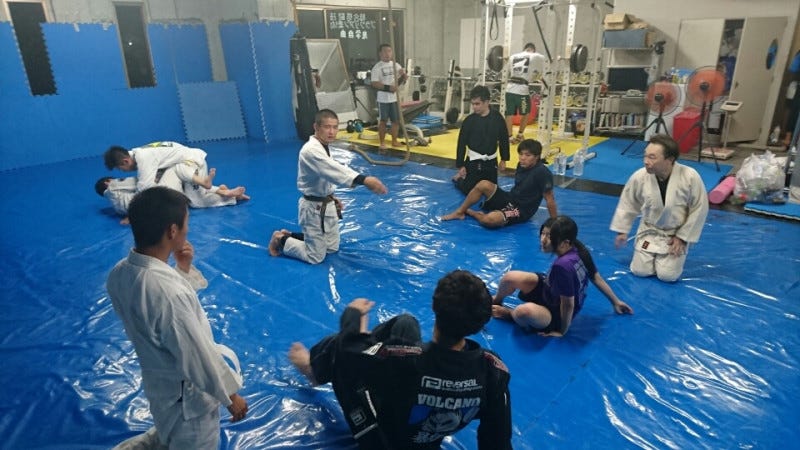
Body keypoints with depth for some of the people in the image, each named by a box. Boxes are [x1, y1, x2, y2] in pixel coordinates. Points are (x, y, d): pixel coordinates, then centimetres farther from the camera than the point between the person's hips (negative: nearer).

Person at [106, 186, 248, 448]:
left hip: (156, 380, 8)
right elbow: (199, 358, -26)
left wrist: (184, 270, -7)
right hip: (187, 393, -8)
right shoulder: (170, 294, -37)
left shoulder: (119, 273, -11)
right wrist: (230, 396, -11)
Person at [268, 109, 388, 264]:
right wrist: (364, 180, -55)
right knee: (315, 257, 0)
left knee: (332, 248, 20)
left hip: (326, 205, 9)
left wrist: (331, 197, 11)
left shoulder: (324, 147, 5)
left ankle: (290, 236, 29)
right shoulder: (311, 150, -27)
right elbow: (334, 170, -43)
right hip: (313, 208, -9)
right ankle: (281, 240, 20)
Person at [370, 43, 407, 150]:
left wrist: (403, 75, -10)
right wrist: (388, 87, -24)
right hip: (383, 99, -5)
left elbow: (402, 80, 13)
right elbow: (375, 83, -15)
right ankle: (382, 142, 10)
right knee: (383, 121, 2)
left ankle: (394, 141, 21)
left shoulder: (396, 65, 9)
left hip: (395, 97, 5)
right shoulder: (377, 67, -7)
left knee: (396, 120, 9)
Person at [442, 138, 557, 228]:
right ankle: (460, 212, 1)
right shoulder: (522, 165, 1)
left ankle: (470, 212, 0)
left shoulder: (542, 172, -22)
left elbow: (550, 198, -18)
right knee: (483, 184, -14)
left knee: (489, 219, -34)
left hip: (521, 211, -8)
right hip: (510, 199, 8)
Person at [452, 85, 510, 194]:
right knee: (469, 191, 0)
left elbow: (504, 139, 4)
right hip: (473, 162, -3)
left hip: (491, 162, 3)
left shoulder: (497, 117, -5)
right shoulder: (469, 120, -10)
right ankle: (458, 179, 32)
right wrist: (460, 165, -6)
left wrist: (504, 159, 6)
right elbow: (462, 143, -6)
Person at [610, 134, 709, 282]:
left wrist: (683, 237, -10)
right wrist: (622, 231, 4)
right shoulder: (639, 177, -22)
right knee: (640, 271, -4)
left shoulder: (690, 177, -27)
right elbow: (628, 203, -2)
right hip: (650, 231, 2)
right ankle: (652, 252, 29)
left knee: (667, 275, -5)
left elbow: (699, 208, -12)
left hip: (676, 233, -1)